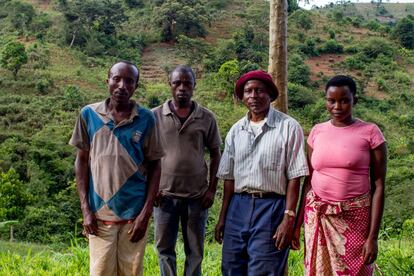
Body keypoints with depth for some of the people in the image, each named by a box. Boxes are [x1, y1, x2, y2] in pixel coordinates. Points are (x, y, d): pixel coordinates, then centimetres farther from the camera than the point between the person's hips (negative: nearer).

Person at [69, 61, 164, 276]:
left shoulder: (146, 118, -3)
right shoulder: (89, 114, 0)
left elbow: (154, 166, 1)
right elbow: (81, 162, 6)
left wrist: (146, 213, -5)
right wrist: (85, 210, -1)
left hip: (134, 214, 0)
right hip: (99, 215, 0)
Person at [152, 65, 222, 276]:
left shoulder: (206, 118, 2)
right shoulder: (156, 116, 0)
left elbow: (215, 155, 7)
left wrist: (212, 189, 0)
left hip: (197, 195, 0)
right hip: (165, 195, 0)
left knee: (195, 250, 9)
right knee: (164, 248, 8)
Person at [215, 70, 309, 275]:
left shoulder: (288, 127, -5)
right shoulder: (236, 131, 10)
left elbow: (294, 178, -7)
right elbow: (229, 178, 13)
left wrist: (289, 218, -13)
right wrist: (223, 217, 12)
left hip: (271, 207, -5)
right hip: (238, 206, 5)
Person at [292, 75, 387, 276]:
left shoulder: (370, 132, -5)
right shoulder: (317, 131, 5)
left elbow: (378, 186, -6)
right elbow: (309, 180, 10)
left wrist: (373, 236, -10)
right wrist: (298, 223, 9)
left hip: (355, 219, -3)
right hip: (317, 217, 3)